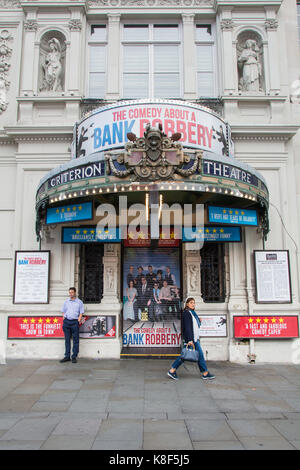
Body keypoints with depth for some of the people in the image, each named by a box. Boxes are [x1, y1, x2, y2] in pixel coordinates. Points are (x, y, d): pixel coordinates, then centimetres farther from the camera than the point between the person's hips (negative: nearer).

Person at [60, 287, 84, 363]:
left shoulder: (79, 302, 4)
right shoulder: (66, 301, 13)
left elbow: (81, 313, 3)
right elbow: (63, 311, 16)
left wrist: (78, 321, -7)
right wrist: (64, 320, 4)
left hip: (75, 321, -3)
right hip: (66, 321, 3)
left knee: (75, 340, -1)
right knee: (67, 340, 7)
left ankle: (74, 357, 5)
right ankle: (67, 356, 13)